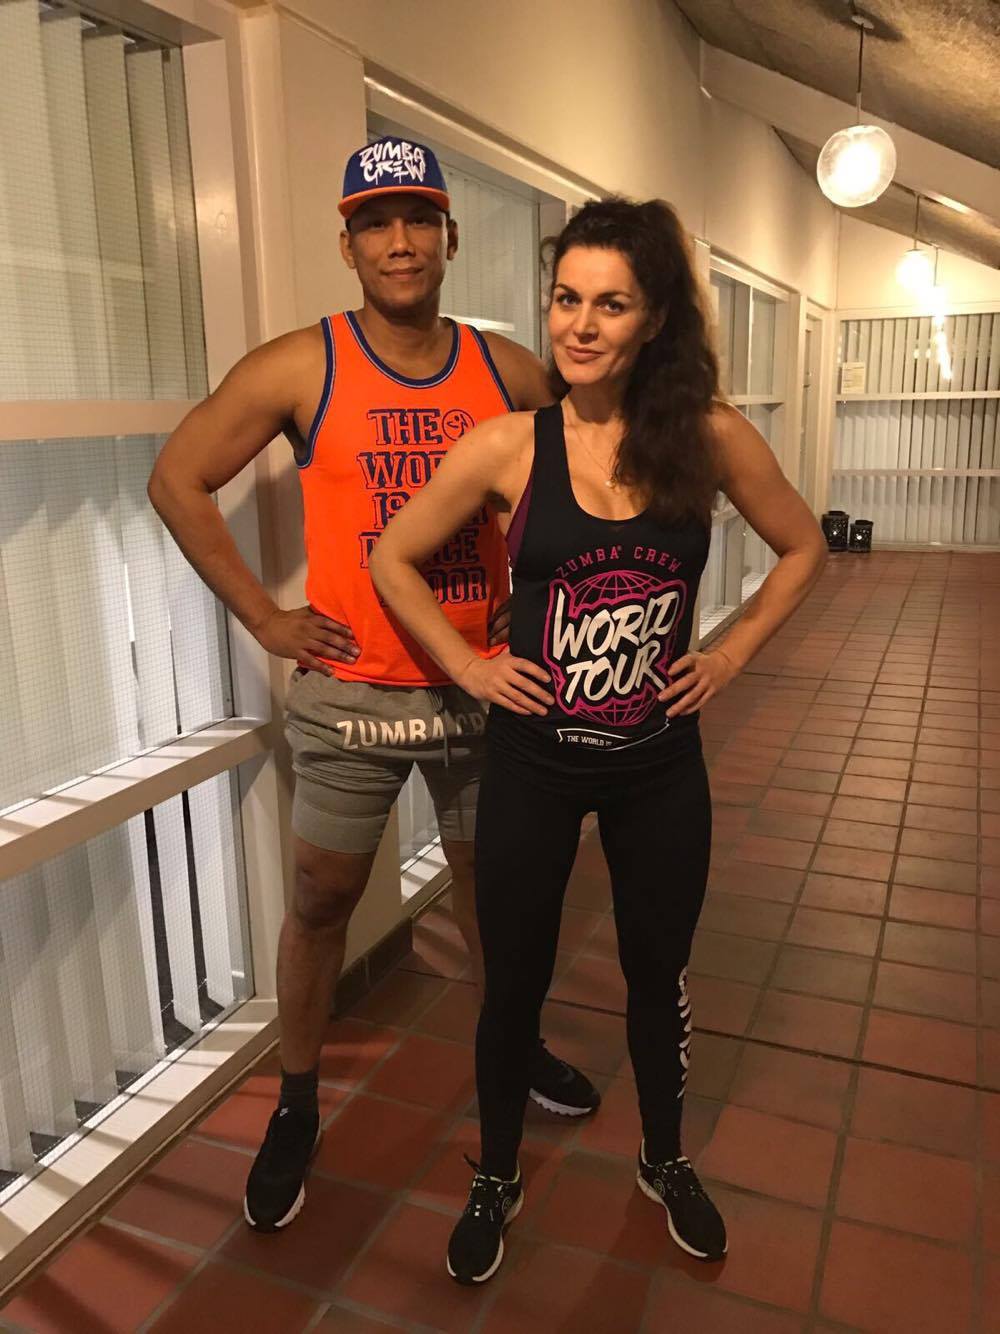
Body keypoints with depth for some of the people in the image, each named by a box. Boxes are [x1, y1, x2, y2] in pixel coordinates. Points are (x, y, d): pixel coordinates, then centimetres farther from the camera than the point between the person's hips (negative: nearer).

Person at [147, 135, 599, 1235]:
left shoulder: (507, 371, 1)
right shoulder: (300, 369, -8)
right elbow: (176, 478, -3)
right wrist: (262, 616, -6)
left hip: (482, 684, 3)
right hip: (350, 691, -2)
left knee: (490, 876, 19)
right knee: (322, 899, 9)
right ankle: (295, 1110, 31)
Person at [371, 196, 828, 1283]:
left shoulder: (709, 438, -8)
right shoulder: (508, 446, -12)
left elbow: (801, 549, 7)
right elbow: (391, 559, 0)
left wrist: (730, 656, -1)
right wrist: (468, 665, -5)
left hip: (659, 764, 2)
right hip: (532, 762, -1)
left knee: (658, 974, 19)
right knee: (513, 982, 13)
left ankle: (664, 1161, 47)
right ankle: (496, 1178, 41)